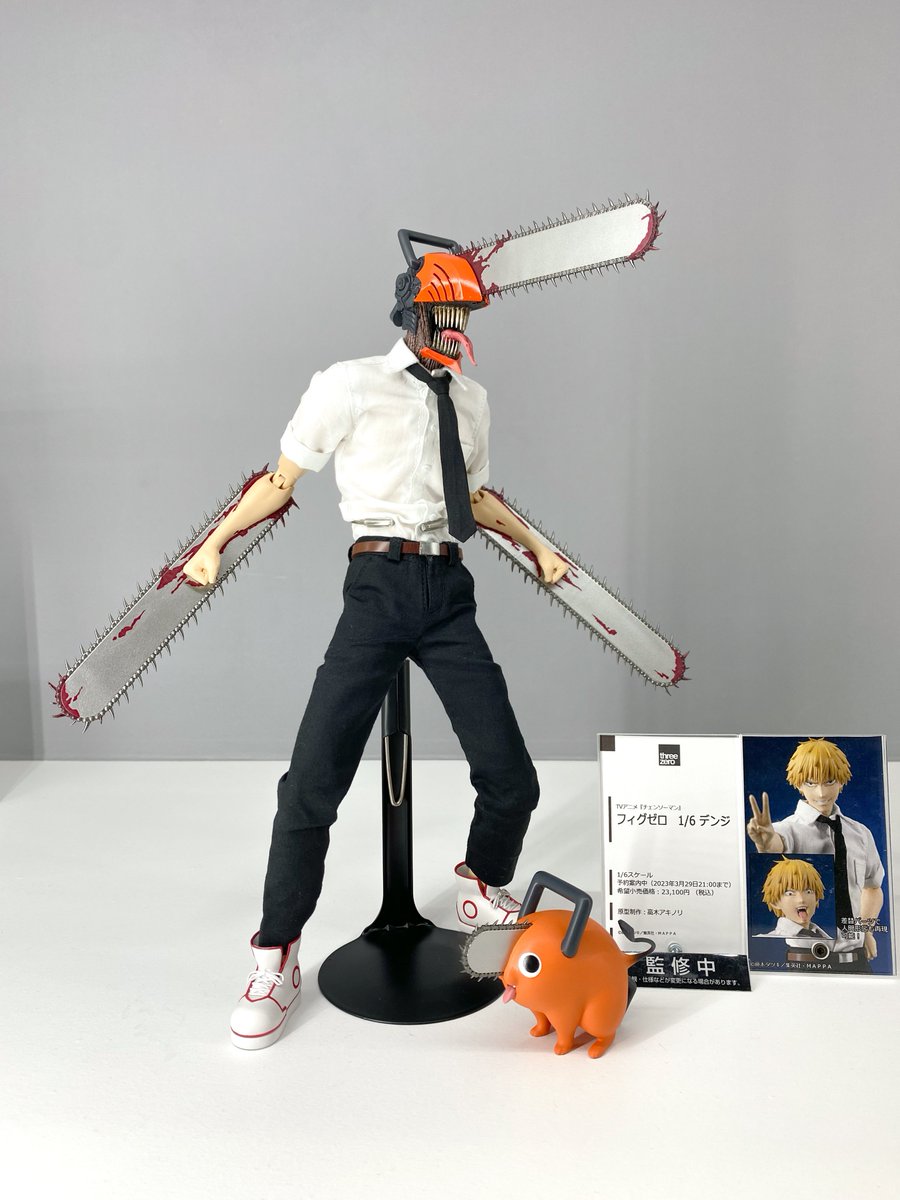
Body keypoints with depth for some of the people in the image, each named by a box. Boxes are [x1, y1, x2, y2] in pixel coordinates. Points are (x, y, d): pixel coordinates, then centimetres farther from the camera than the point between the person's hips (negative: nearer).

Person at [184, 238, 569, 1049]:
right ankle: (277, 959, 12)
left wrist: (536, 544, 30)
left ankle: (485, 891, 35)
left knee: (510, 780, 3)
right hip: (380, 586, -4)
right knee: (314, 783, -8)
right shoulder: (351, 385, 1)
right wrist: (215, 541, -3)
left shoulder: (470, 399, 17)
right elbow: (284, 477, 4)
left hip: (448, 593, 5)